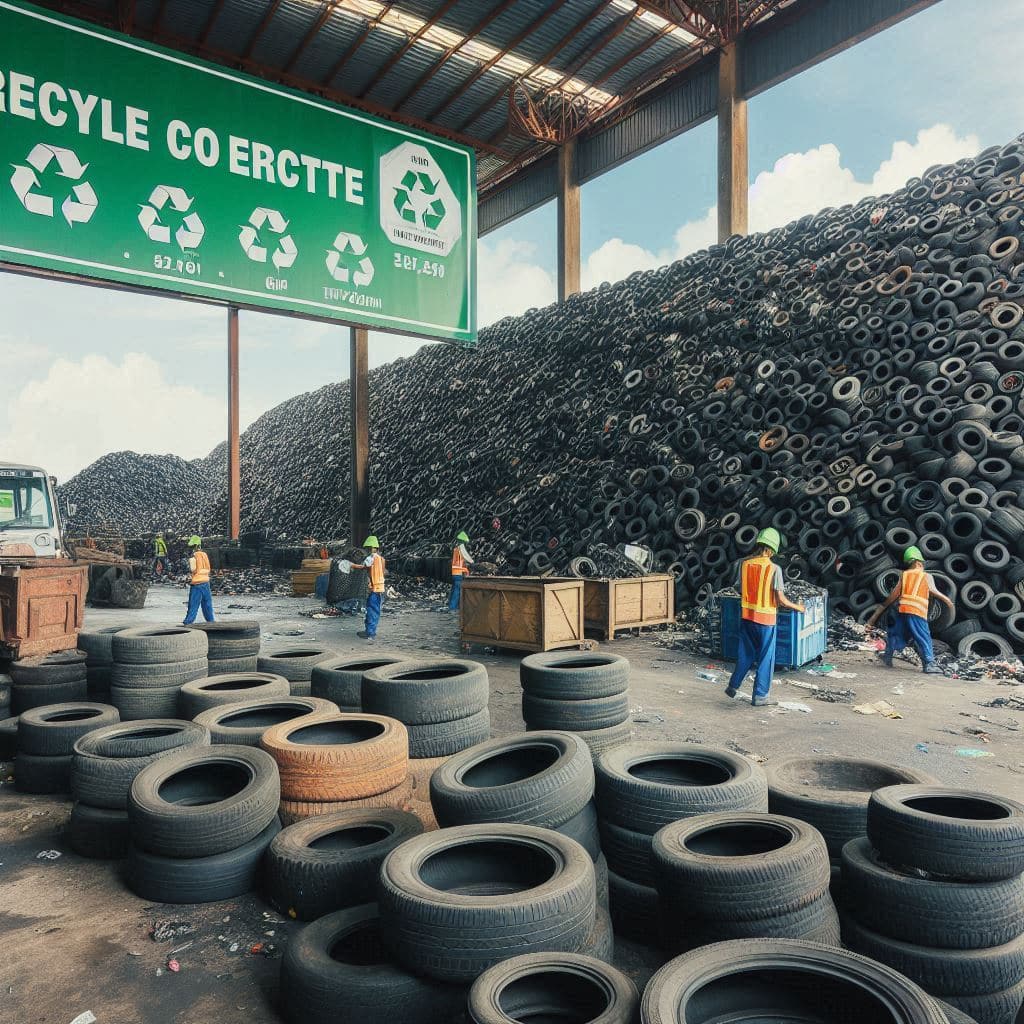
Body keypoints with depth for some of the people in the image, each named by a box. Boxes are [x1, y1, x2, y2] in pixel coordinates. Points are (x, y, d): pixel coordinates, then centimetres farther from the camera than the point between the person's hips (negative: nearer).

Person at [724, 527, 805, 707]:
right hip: (765, 618, -4)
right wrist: (797, 607, 4)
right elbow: (781, 600, -14)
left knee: (745, 653, 21)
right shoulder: (774, 568, -16)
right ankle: (760, 696, 16)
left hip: (746, 615, 4)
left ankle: (733, 686, 28)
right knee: (765, 657, 9)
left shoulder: (744, 563, -3)